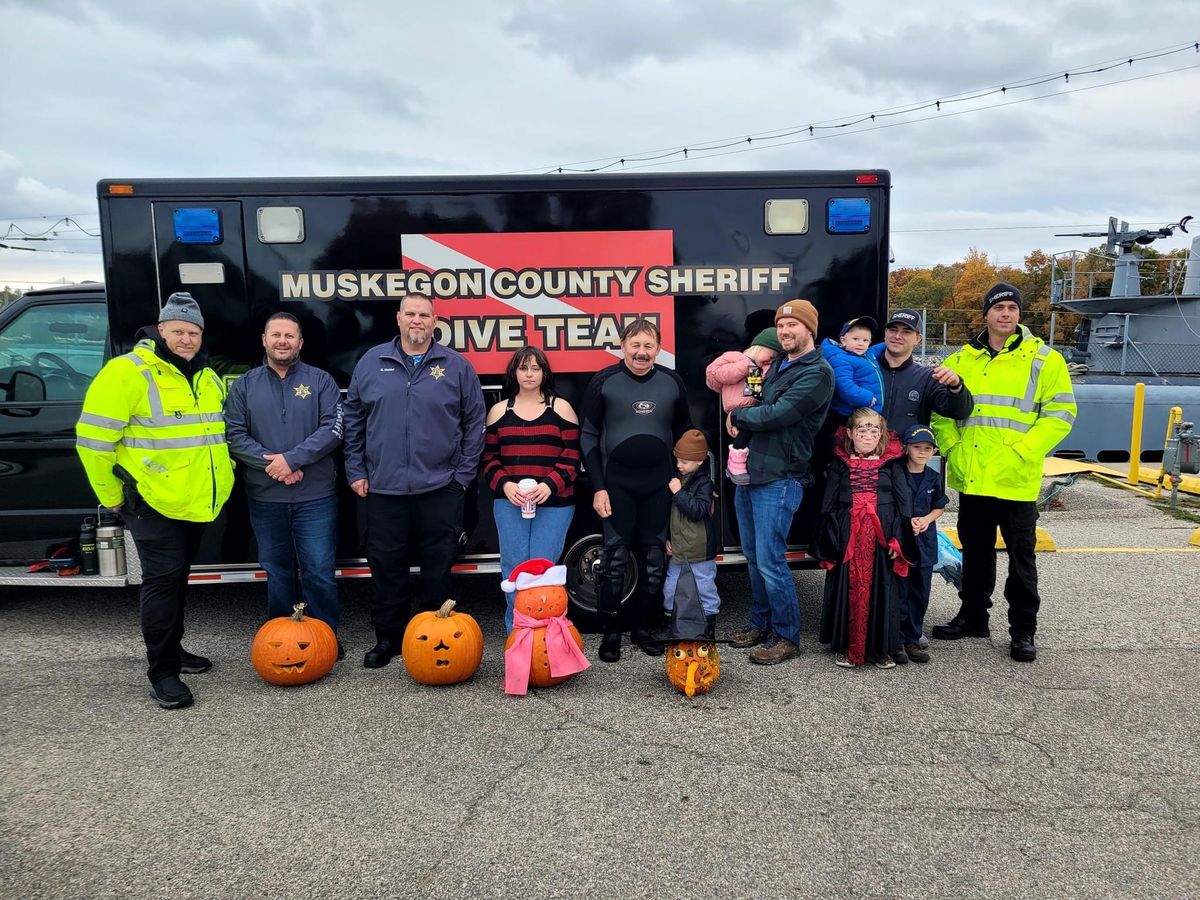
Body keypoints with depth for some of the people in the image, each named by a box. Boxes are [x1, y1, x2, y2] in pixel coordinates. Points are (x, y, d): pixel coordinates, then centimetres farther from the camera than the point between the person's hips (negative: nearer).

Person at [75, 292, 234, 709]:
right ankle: (163, 673, 2)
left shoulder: (208, 378, 10)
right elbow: (93, 439, -14)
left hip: (199, 503, 7)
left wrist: (223, 474, 20)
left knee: (178, 578, 18)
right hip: (153, 502, -7)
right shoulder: (128, 372, -14)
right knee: (162, 580, -6)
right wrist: (111, 496, -9)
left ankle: (172, 650, 32)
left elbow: (218, 433, 27)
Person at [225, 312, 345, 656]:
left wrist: (292, 459, -16)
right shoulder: (244, 385, 8)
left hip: (315, 496, -2)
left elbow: (333, 428, -8)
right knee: (277, 572, 13)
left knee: (319, 572, 0)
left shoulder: (321, 381, 3)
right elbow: (234, 435, 1)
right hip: (265, 497, 2)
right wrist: (270, 463, -14)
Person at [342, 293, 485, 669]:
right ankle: (387, 638, 25)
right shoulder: (371, 362, 6)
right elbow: (352, 419, 10)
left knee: (438, 566, 8)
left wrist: (463, 475, -1)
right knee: (385, 566, 10)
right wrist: (356, 471, 5)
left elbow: (475, 423, 3)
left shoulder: (456, 366, 1)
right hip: (383, 488, 2)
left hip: (440, 487, -1)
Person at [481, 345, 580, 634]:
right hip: (510, 501, 2)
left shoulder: (561, 408, 6)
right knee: (514, 566, 1)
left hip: (554, 503, -2)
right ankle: (514, 632, 14)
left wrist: (549, 485, -14)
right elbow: (489, 458, 11)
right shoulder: (499, 411, 12)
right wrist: (505, 484, -8)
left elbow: (572, 456, 0)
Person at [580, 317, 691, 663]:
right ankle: (610, 632, 13)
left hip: (659, 485, 3)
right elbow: (588, 436, -2)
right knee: (615, 559, 0)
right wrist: (598, 487, -7)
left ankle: (643, 628, 22)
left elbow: (685, 434, 13)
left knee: (655, 560, 8)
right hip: (617, 484, -3)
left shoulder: (672, 382, 4)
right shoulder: (604, 381, -3)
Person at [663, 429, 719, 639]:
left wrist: (679, 493, -22)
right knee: (670, 588, 13)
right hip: (677, 547, 7)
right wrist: (667, 538, 12)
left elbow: (697, 511, -23)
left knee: (704, 588, 4)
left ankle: (709, 627, 15)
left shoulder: (703, 483, -11)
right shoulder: (677, 480, 10)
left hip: (699, 550, -7)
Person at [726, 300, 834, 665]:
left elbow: (777, 415, -18)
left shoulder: (817, 372, -10)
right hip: (749, 471, 8)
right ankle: (761, 623, 29)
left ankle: (786, 636, 10)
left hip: (778, 479, -8)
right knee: (754, 556, 15)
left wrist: (737, 415, -4)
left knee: (770, 561, -5)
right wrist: (740, 417, 3)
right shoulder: (777, 365, 18)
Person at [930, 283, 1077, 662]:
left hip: (1016, 481, -3)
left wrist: (1022, 453, -15)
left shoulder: (1044, 359, -2)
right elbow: (941, 408, 14)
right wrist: (951, 447, 0)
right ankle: (973, 616, 31)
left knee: (1020, 556, 6)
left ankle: (1023, 631, 18)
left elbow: (1060, 413, -6)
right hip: (971, 478, 4)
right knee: (975, 552, 16)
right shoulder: (962, 360, 8)